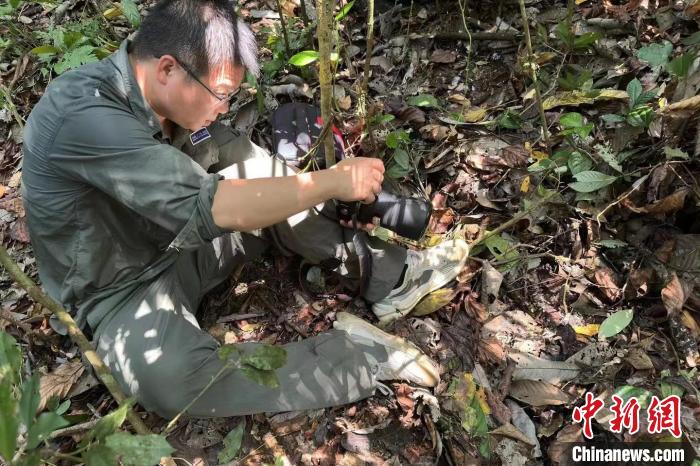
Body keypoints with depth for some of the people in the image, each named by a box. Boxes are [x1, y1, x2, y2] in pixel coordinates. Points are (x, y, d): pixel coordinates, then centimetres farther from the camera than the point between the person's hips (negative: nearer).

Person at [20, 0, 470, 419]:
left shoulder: (160, 92, -8)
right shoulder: (81, 115, -32)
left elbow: (242, 155, 1)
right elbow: (208, 206, -36)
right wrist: (333, 181, -31)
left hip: (178, 243, 7)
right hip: (122, 290, -7)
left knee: (269, 177, -7)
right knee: (170, 379, -37)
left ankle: (391, 274, -4)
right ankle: (358, 353, -27)